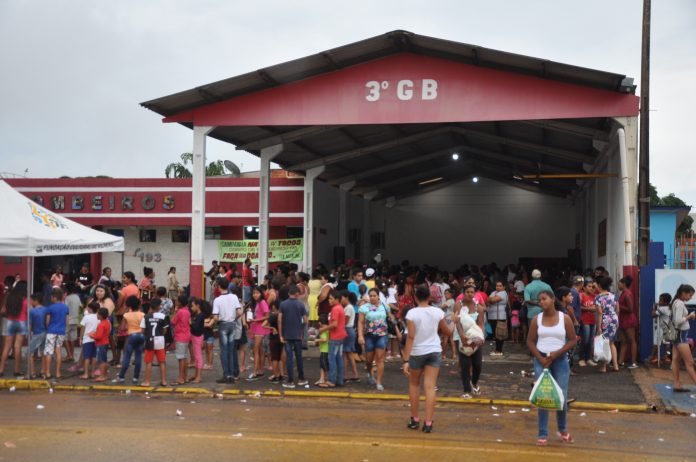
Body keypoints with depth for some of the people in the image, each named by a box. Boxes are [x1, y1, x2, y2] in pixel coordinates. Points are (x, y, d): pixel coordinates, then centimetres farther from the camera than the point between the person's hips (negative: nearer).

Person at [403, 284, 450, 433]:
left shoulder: (412, 313, -13)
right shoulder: (438, 312, -3)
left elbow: (411, 337, -17)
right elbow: (447, 331, 11)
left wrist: (406, 360, -16)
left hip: (417, 352, -2)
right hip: (435, 352, 2)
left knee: (414, 384, 18)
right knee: (430, 387, 0)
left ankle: (415, 419, 21)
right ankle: (428, 423, -5)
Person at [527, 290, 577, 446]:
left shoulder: (565, 318, -2)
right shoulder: (536, 319, 1)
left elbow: (572, 340, -2)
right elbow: (530, 341, 3)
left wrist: (557, 353, -13)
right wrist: (540, 358, -10)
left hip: (560, 360, -1)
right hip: (541, 360, 1)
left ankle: (562, 430, 28)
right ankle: (543, 434, 7)